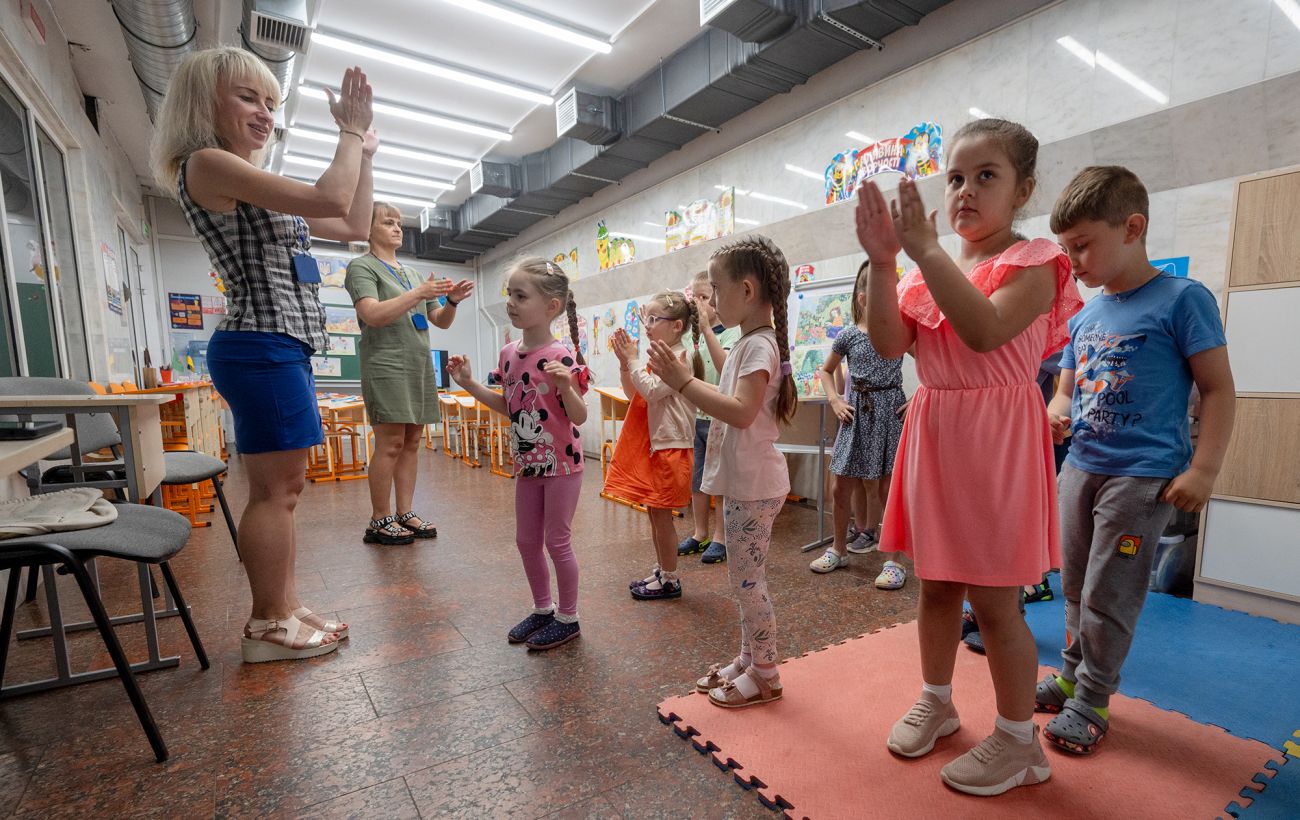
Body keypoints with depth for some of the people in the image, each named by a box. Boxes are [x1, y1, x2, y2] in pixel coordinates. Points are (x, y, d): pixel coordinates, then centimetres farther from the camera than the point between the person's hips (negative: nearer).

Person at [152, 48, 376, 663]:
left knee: (282, 489, 12)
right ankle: (267, 628, 9)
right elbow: (331, 202, -18)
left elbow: (354, 227, 22)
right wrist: (351, 133, -3)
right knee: (277, 489, -5)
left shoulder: (254, 187, 22)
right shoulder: (205, 164, -7)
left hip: (281, 348, 10)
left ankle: (285, 609, 23)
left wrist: (364, 150, 20)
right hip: (261, 347, -10)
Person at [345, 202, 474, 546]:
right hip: (386, 364, -6)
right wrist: (419, 293, -19)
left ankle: (405, 514, 11)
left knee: (411, 442, 5)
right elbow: (373, 315, -14)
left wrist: (452, 300, -2)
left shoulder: (412, 273, 22)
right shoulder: (362, 266, 3)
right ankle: (380, 521, 0)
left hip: (420, 365, 6)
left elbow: (441, 322, 18)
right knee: (391, 443, -8)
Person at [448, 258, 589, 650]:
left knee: (557, 542, 4)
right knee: (526, 540, 16)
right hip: (527, 464, 7)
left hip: (561, 463, -7)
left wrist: (565, 386, -36)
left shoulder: (561, 356, -19)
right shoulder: (509, 353, 2)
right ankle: (542, 609, 35)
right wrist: (469, 384, 8)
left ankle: (568, 617, 24)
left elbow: (579, 417, -19)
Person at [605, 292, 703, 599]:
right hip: (651, 444, 9)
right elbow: (632, 392, 14)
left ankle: (670, 580, 14)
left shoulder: (679, 357, -14)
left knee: (661, 513, 0)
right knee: (653, 511, 16)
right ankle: (660, 571, 29)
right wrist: (625, 363, 1)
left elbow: (650, 392, -23)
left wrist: (632, 360, -16)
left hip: (669, 445, -9)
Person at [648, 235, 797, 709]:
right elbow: (727, 400, 15)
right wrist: (684, 380, 7)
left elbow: (741, 412, -29)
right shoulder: (749, 344, 14)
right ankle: (748, 661, 34)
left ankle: (765, 676, 20)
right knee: (745, 580, 18)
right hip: (742, 482, 10)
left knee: (747, 581, 2)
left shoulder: (760, 344, -17)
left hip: (753, 485, -10)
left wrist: (683, 382, -28)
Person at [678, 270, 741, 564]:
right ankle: (700, 533, 30)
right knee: (696, 479, 15)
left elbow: (726, 367, -25)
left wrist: (707, 329, -30)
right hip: (694, 415, 6)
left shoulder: (732, 332, -9)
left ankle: (720, 537, 20)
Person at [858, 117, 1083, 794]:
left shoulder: (1031, 264, -5)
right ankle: (935, 700, 37)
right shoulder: (931, 270, 11)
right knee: (935, 583, 16)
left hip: (995, 440, -6)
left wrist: (923, 248, -25)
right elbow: (888, 344, -4)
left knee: (993, 600, 2)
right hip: (932, 434, 6)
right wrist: (883, 261, -13)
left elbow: (985, 330, -26)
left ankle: (1018, 740, 25)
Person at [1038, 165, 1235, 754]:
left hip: (1143, 474, -6)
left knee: (1108, 597, 2)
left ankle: (1091, 700, 19)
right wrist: (1052, 418, -8)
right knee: (1076, 588, 17)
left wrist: (1203, 469, -15)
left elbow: (1218, 389, -8)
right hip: (1080, 467, 6)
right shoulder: (1083, 318, 10)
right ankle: (1074, 673, 35)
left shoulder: (1182, 299, -8)